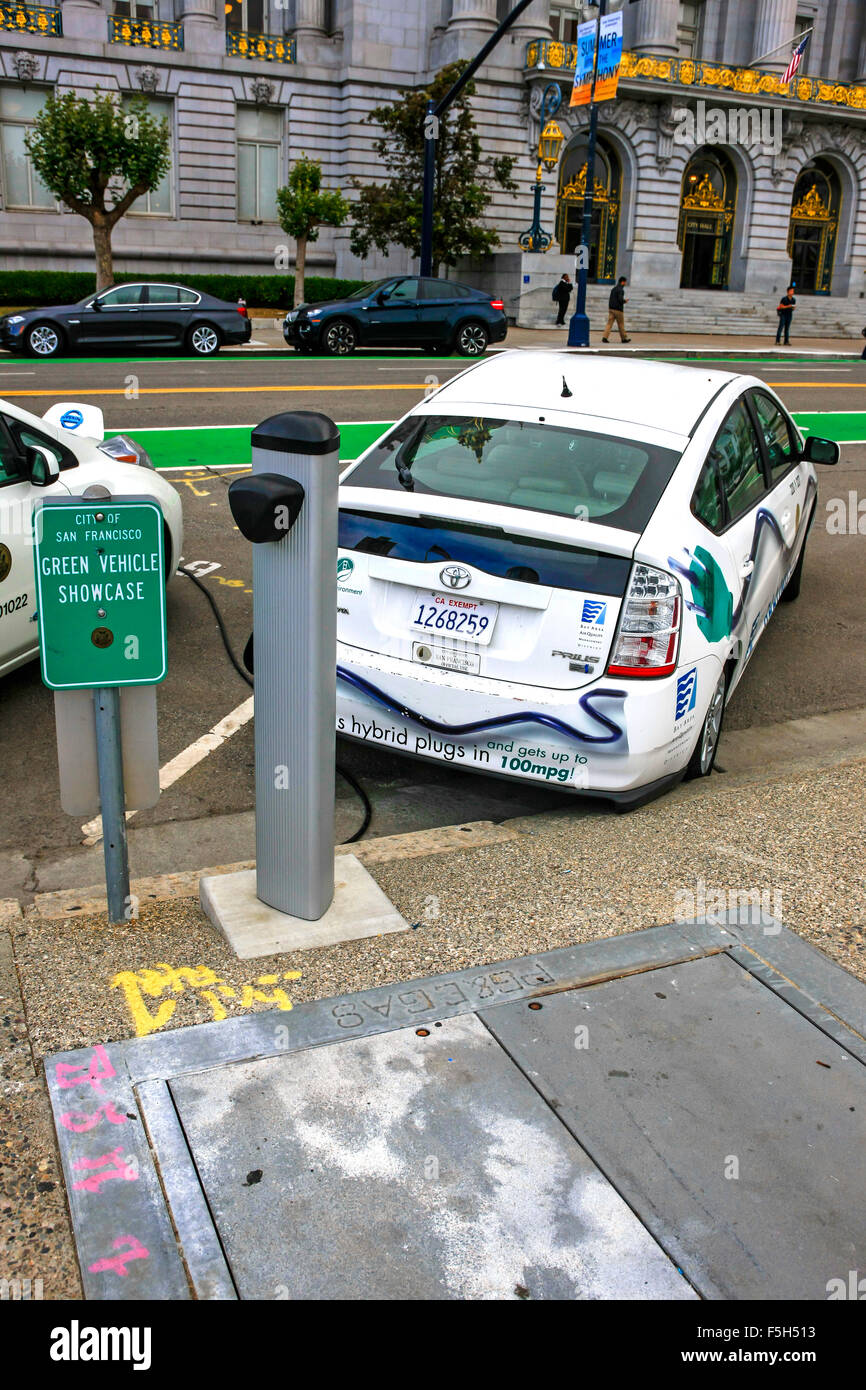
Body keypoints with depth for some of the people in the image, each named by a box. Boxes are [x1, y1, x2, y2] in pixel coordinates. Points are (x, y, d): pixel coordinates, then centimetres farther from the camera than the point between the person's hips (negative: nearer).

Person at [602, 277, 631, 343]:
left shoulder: (613, 289, 14)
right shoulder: (621, 290, -13)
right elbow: (620, 299, -23)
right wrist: (625, 301, -1)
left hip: (611, 308, 7)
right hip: (618, 310, -7)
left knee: (609, 323, 0)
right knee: (621, 324, 4)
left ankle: (605, 338, -12)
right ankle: (624, 339, 15)